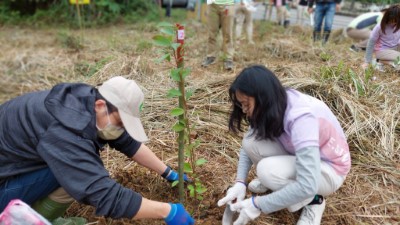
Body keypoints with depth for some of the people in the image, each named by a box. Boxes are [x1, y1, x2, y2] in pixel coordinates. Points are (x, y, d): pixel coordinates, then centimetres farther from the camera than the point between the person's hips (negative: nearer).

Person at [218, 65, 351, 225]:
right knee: (251, 141, -19)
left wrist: (257, 205, -32)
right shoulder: (274, 106, -14)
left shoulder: (301, 117, -36)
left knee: (267, 169, -32)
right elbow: (248, 146, -4)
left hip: (329, 169, -6)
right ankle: (272, 182, 10)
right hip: (301, 156, 7)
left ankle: (313, 201, -5)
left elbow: (307, 186, -40)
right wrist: (240, 182, -18)